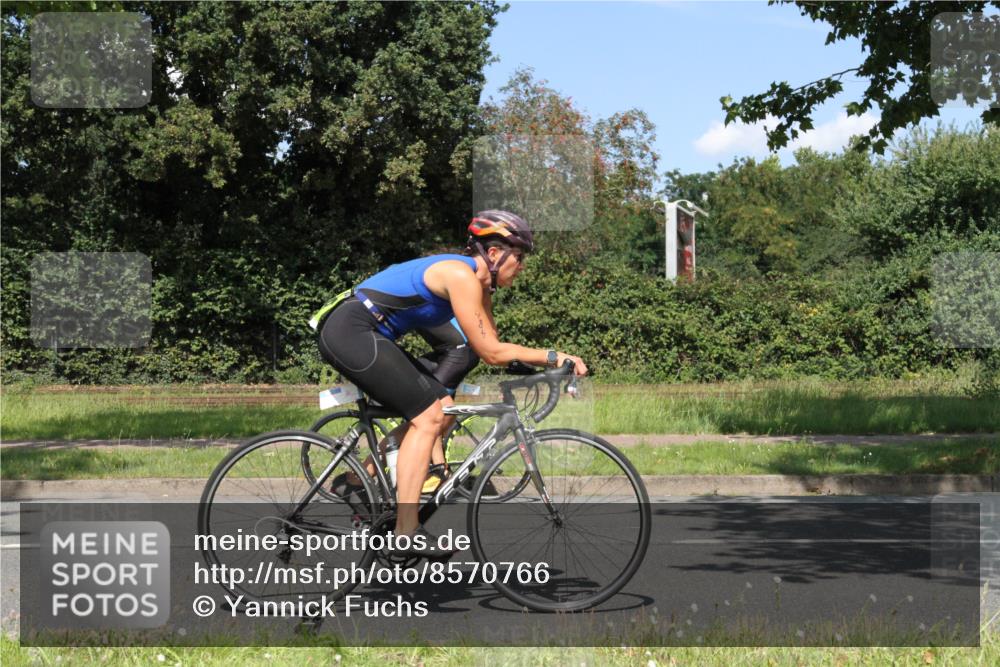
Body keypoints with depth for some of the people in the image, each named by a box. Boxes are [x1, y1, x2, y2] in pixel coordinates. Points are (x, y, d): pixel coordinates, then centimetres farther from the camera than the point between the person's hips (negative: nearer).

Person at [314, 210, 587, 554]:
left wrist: (554, 359, 3)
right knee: (428, 416, -11)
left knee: (442, 409, 8)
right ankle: (406, 532, -11)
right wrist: (552, 356, -12)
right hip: (351, 331, -10)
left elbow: (493, 345, 11)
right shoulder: (462, 276, -16)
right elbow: (491, 353, -16)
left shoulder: (479, 282, 13)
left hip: (362, 336, 10)